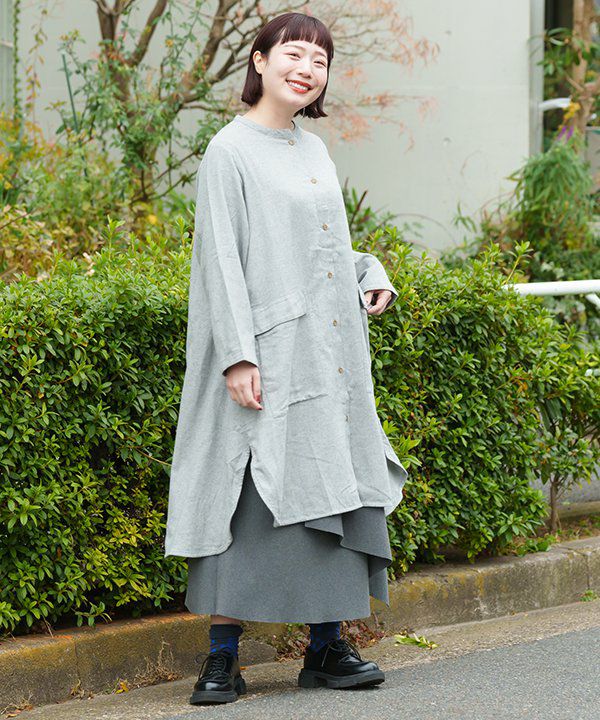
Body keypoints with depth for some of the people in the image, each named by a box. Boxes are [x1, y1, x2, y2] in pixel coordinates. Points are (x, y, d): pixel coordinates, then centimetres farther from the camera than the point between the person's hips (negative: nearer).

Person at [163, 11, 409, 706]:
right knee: (251, 498, -8)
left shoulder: (314, 151, 16)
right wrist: (237, 355, -19)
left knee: (332, 492, 6)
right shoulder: (231, 151, -5)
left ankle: (326, 647, 12)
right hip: (269, 355, -7)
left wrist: (368, 276, 6)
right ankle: (222, 657, -2)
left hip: (329, 355, 7)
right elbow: (221, 258, -11)